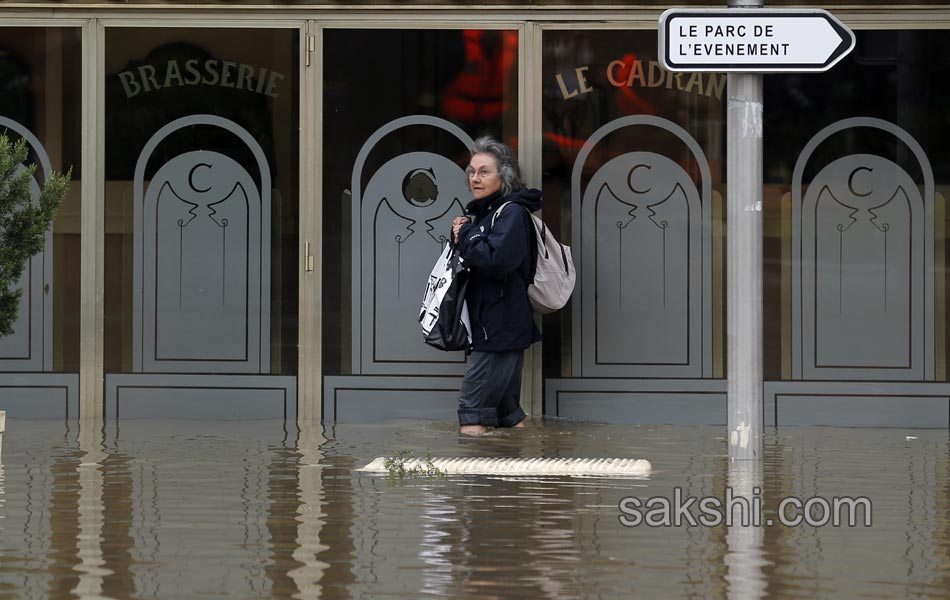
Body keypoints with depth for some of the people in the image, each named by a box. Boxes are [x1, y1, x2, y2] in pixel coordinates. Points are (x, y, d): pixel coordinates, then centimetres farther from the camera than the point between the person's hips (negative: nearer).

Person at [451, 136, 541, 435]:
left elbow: (497, 260, -28)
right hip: (490, 326, 10)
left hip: (501, 328, -10)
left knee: (472, 411, -11)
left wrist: (466, 235, -13)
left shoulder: (511, 213, -13)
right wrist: (462, 235, 2)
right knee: (505, 408, 14)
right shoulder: (482, 211, 16)